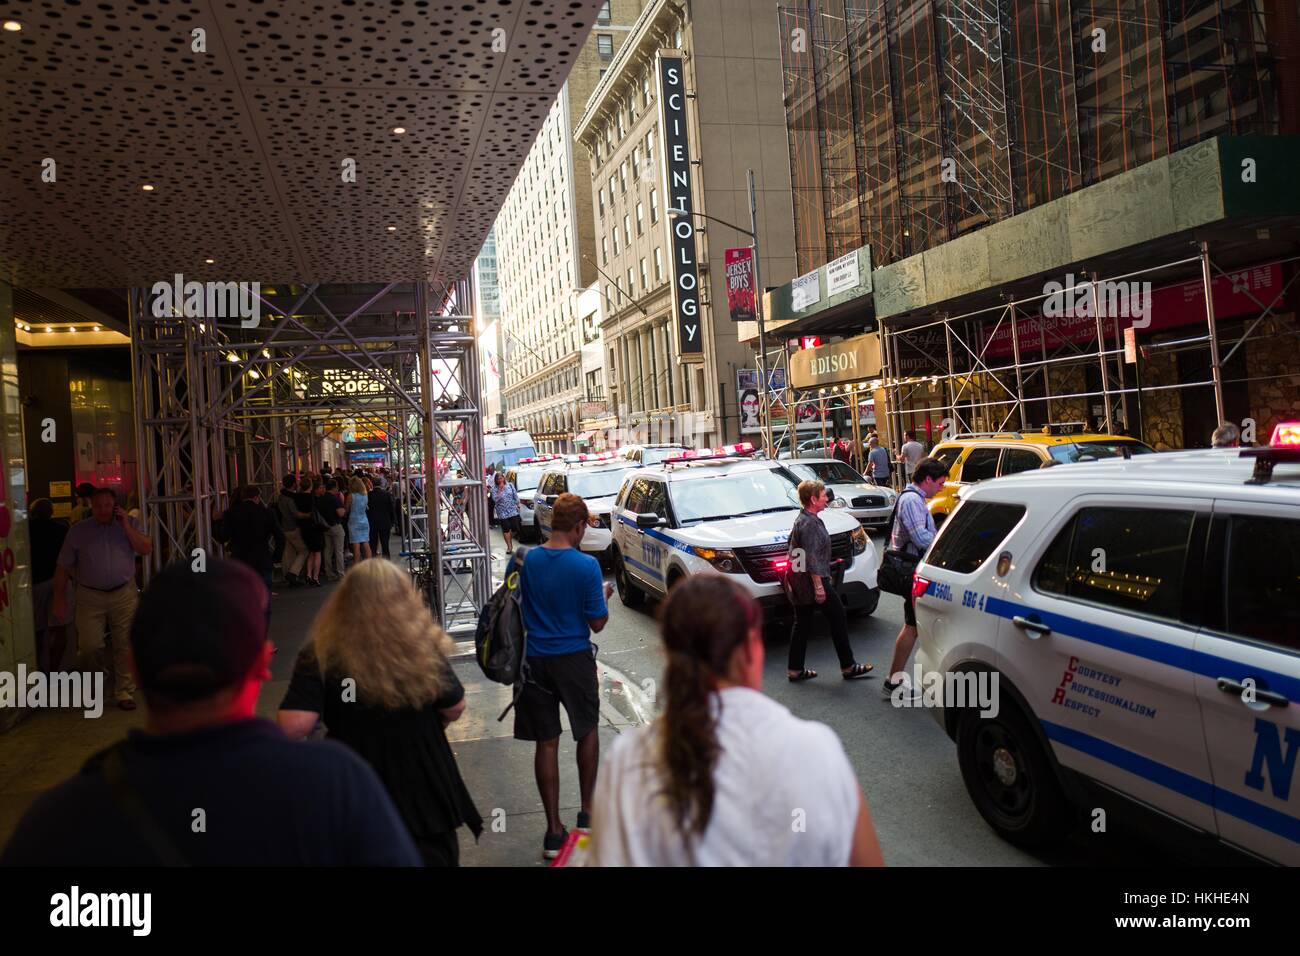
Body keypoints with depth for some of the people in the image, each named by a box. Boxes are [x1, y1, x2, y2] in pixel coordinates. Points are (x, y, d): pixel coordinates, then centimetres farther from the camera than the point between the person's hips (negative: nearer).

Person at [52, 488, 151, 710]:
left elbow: (146, 549, -7)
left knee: (124, 644, 1)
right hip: (90, 596, 0)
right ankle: (102, 666, 26)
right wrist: (59, 598, 2)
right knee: (89, 644, -7)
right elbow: (63, 567, 6)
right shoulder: (78, 531, 4)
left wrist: (126, 526, -11)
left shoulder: (128, 524, 6)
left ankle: (124, 692, 11)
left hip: (124, 594, 0)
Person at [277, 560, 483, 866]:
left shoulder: (321, 654, -16)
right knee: (435, 855, 19)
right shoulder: (423, 646, -14)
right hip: (424, 786, -1)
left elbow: (294, 726, -23)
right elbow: (455, 709, -3)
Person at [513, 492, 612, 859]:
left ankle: (554, 831, 15)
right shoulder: (587, 566, -15)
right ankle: (587, 813, 29)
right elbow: (597, 623, -9)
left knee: (546, 742, 10)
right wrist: (604, 595, 10)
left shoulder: (521, 562, -6)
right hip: (574, 659, -2)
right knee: (587, 730, 21)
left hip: (533, 660, 2)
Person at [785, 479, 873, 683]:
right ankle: (848, 667, 10)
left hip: (799, 581, 10)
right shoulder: (810, 523, -19)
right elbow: (812, 558, -22)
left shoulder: (802, 519, 13)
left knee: (802, 624, 11)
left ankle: (795, 670, 14)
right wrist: (819, 586, -21)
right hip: (812, 581, -10)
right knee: (838, 619, 2)